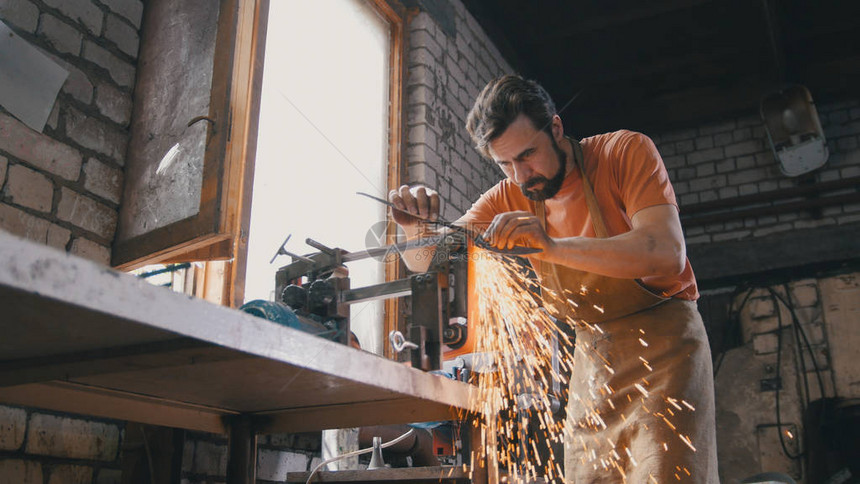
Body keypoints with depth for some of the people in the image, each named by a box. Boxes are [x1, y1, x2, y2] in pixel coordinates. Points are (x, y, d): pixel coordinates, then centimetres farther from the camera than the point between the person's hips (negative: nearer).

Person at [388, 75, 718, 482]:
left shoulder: (627, 151, -13)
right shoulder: (508, 198, -2)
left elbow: (667, 254, -27)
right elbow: (427, 263, -3)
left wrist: (552, 246, -37)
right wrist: (417, 228, -27)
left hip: (662, 340, -3)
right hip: (593, 353, 4)